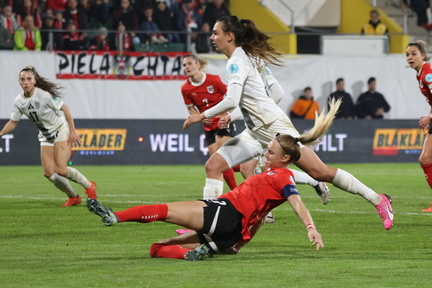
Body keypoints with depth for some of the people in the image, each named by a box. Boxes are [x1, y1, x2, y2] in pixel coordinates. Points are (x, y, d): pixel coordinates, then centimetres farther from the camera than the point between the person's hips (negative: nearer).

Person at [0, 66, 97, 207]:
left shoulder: (44, 95, -23)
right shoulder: (19, 101, -6)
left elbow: (65, 109, -17)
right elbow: (13, 122, 5)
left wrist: (72, 131, -17)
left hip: (61, 131, -6)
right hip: (45, 137, 6)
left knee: (60, 170, -17)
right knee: (49, 173, -5)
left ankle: (89, 186, 7)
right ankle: (73, 197, 14)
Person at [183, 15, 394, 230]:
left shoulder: (237, 61, -15)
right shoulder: (242, 57, 13)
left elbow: (231, 101, -27)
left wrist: (203, 115, -16)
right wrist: (231, 117, 12)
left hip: (274, 127, -10)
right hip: (255, 132, 10)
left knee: (320, 173, -8)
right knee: (213, 166, -3)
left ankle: (378, 200, 1)